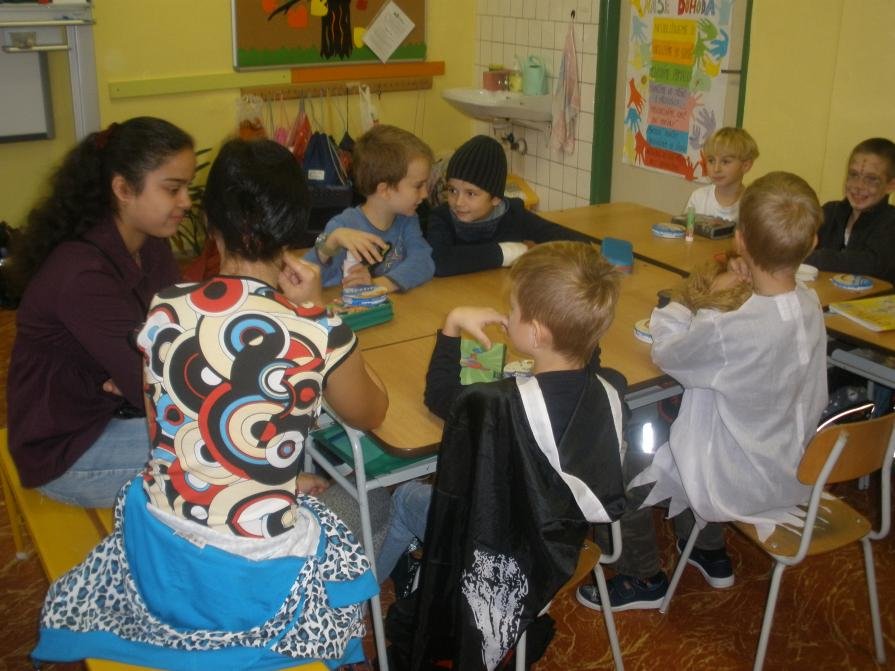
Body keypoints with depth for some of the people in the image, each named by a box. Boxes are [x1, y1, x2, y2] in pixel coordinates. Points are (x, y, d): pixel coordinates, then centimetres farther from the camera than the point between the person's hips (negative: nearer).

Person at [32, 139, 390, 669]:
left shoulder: (165, 311, -8)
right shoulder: (319, 335, -18)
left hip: (155, 556, 4)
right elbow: (372, 414, 3)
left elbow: (164, 430, 8)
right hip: (253, 585, -3)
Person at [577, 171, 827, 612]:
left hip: (738, 483, -8)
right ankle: (709, 550, 42)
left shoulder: (729, 331, -35)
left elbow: (666, 352, -16)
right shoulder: (810, 304, -12)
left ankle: (643, 580, 24)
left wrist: (708, 297, -9)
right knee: (661, 434, 29)